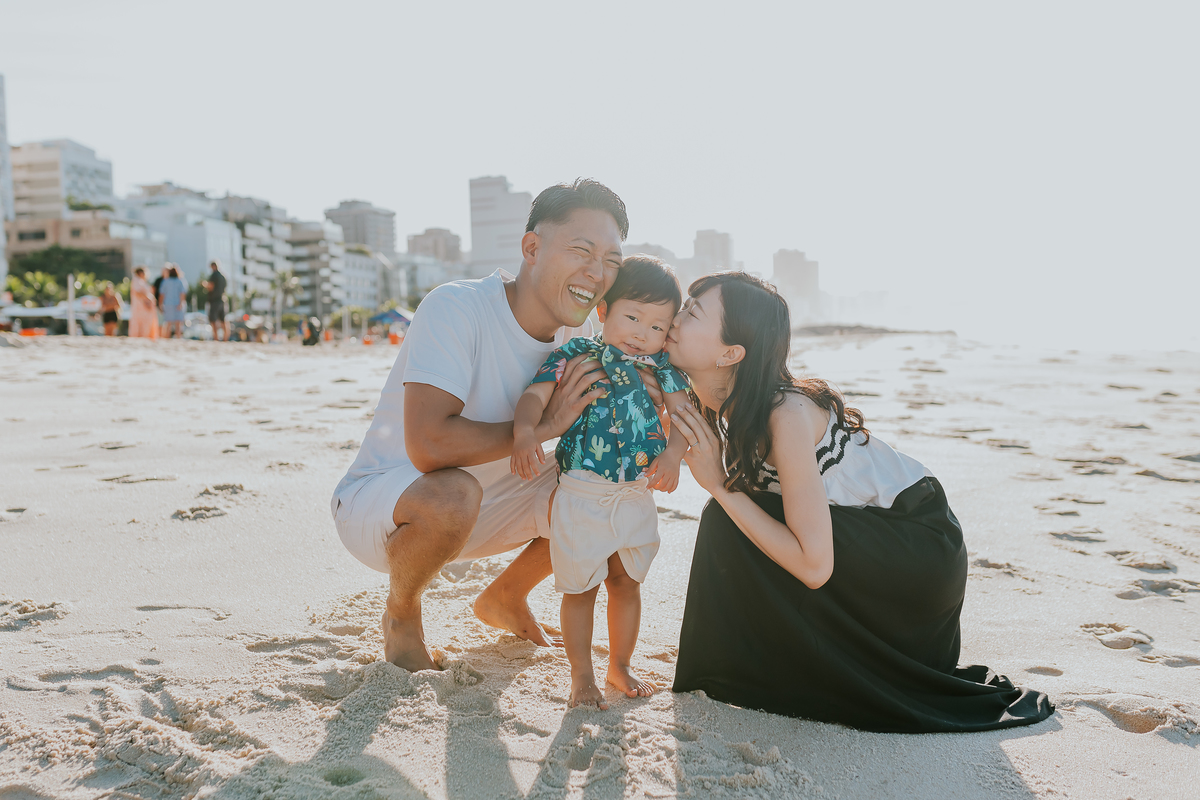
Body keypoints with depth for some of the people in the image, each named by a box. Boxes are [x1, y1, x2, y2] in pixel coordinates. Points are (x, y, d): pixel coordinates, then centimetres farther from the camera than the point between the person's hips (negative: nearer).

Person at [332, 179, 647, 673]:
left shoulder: (577, 333, -5)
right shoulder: (455, 308, -27)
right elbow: (428, 445, -38)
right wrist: (545, 425, -30)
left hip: (485, 507, 7)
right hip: (379, 502, -6)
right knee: (453, 493, -39)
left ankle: (505, 598, 18)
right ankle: (401, 616, -5)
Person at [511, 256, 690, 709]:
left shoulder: (661, 367, 4)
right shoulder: (575, 356, -6)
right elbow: (535, 394, -15)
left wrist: (672, 453, -24)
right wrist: (525, 432, -35)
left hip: (637, 497, 4)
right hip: (582, 496, -4)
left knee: (627, 583, 18)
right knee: (580, 588, 8)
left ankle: (620, 666, 36)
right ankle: (581, 677, 22)